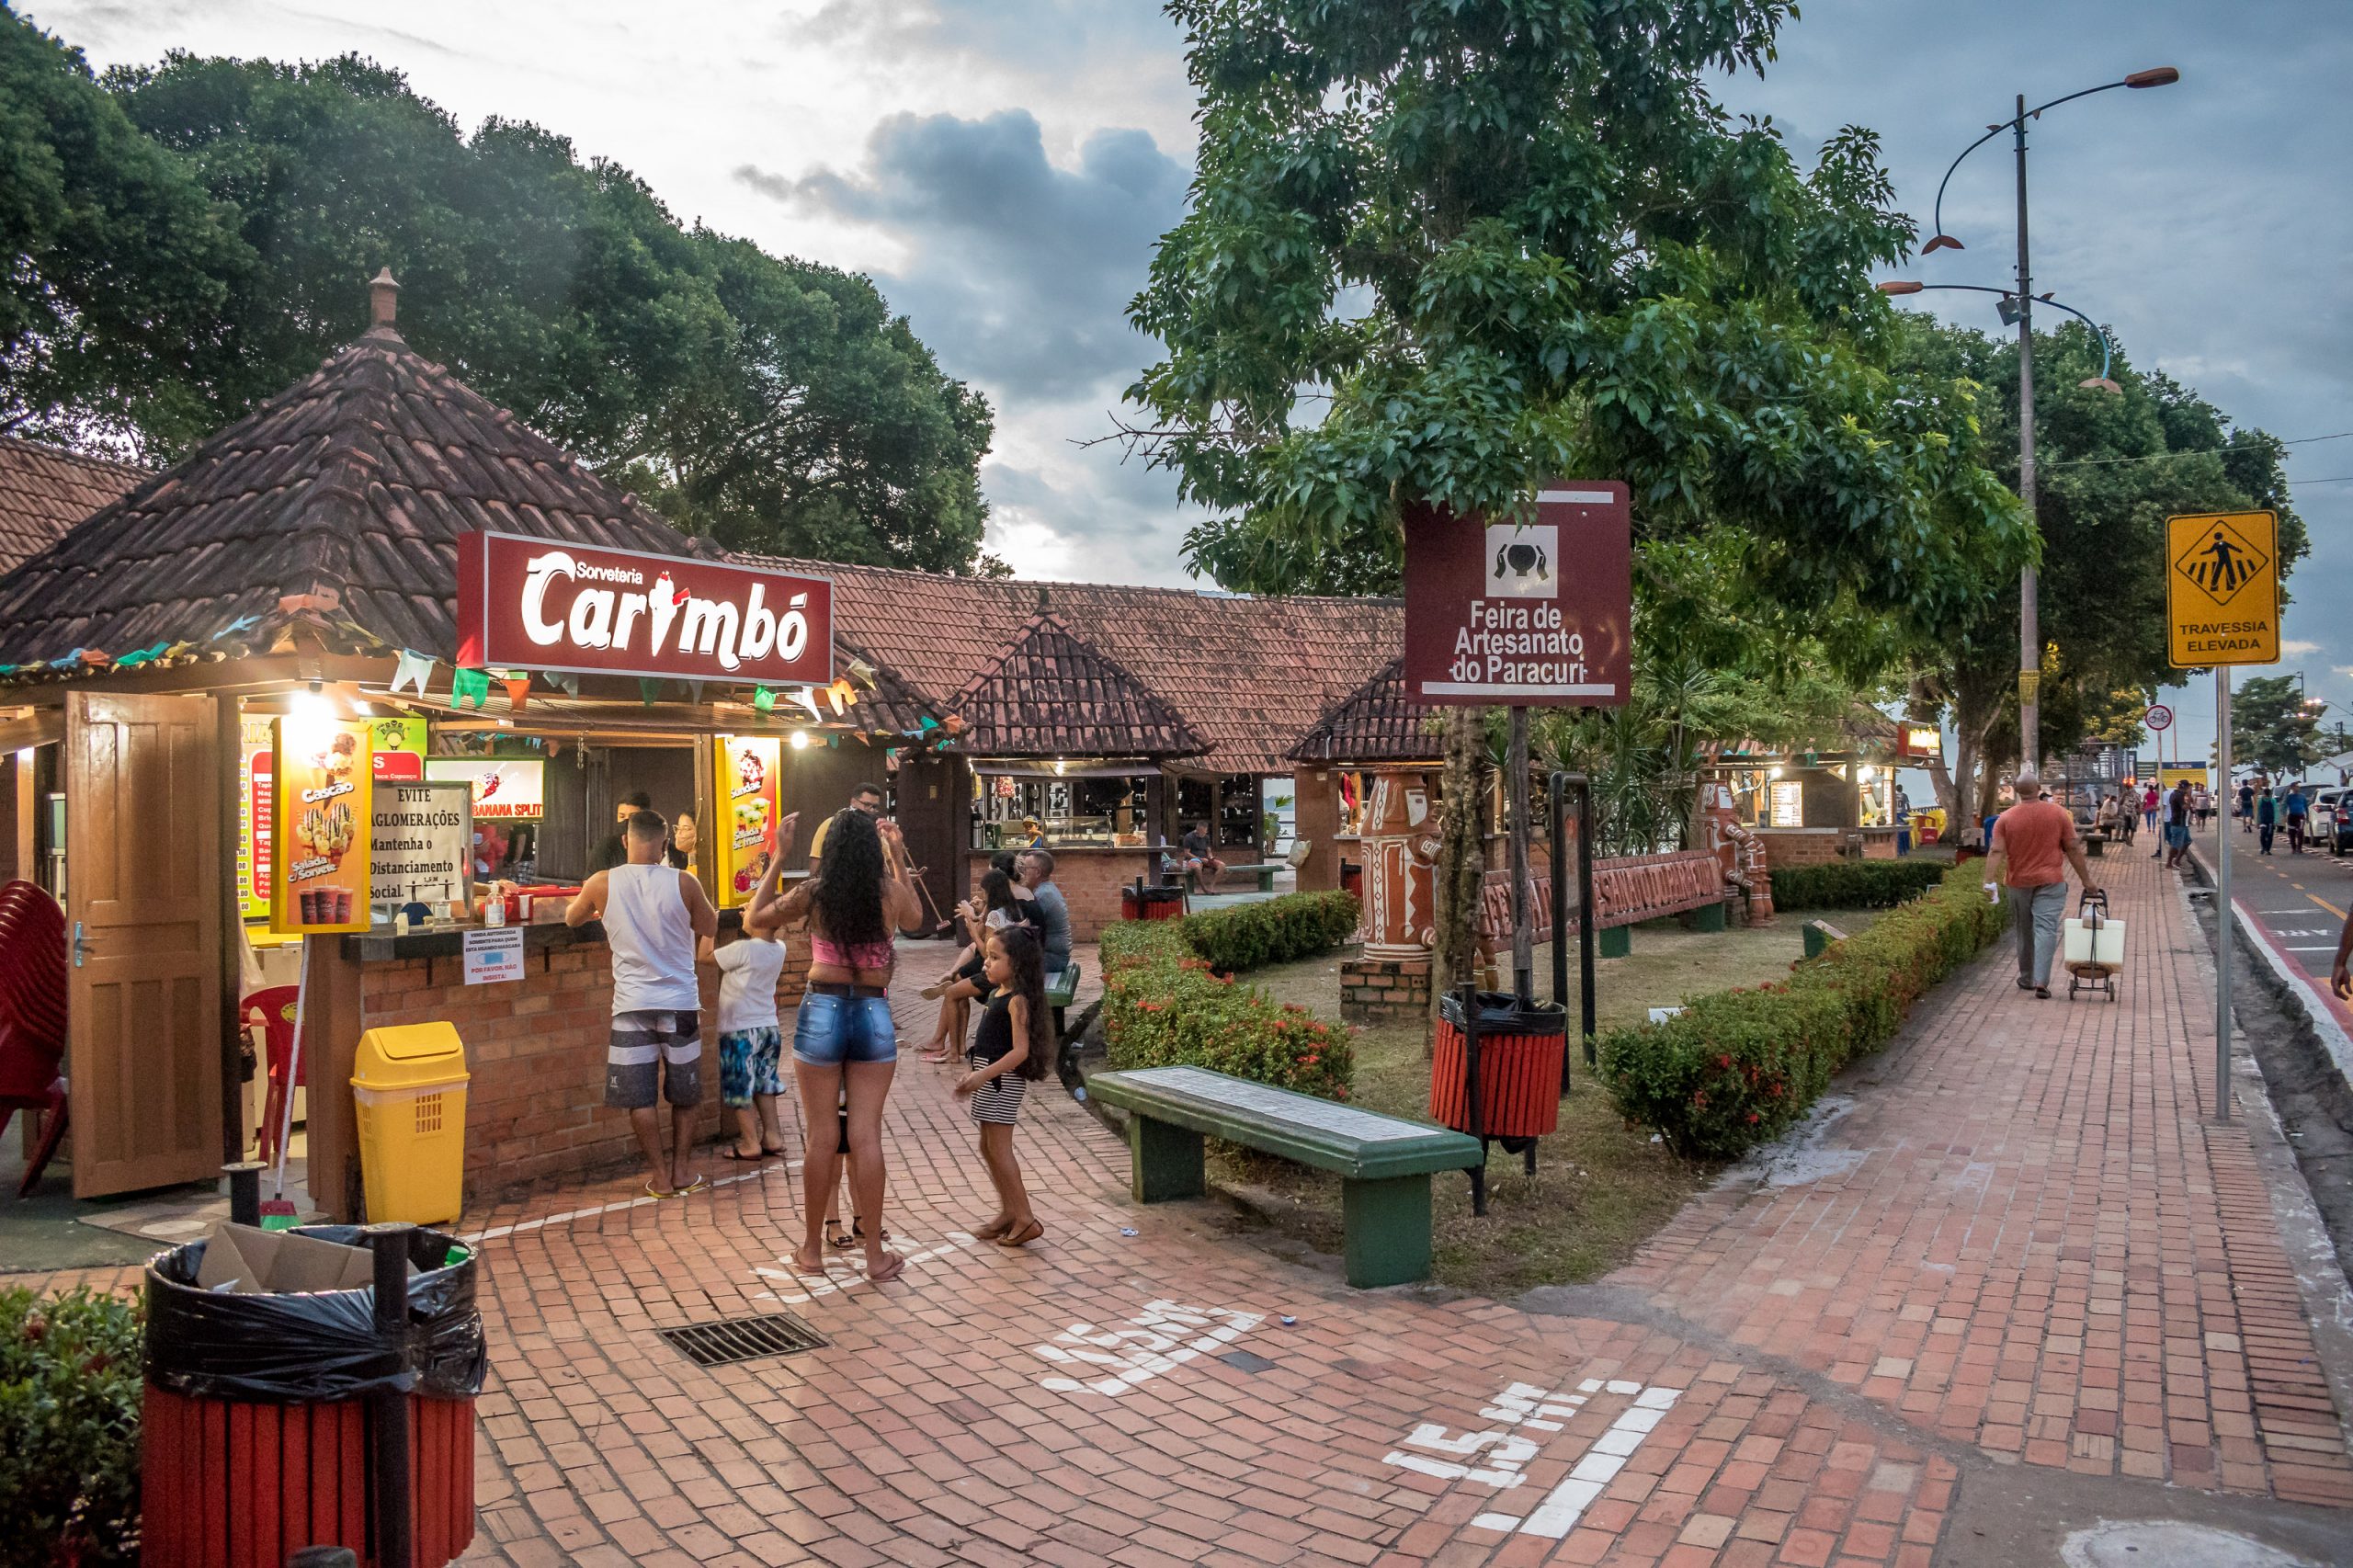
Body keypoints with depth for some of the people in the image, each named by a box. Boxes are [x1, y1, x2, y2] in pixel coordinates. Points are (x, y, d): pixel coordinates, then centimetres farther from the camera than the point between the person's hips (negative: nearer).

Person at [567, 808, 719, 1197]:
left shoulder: (602, 884, -6)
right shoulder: (683, 884, -10)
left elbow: (571, 918, 15)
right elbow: (710, 927, 7)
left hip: (632, 1004, 0)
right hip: (680, 1002, 0)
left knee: (639, 1096, 8)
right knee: (683, 1093, 15)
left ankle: (660, 1176, 11)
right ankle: (682, 1171, 20)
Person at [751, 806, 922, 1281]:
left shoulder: (814, 893, -5)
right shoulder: (891, 891, -3)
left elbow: (756, 915, 12)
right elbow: (914, 918, 22)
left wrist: (779, 858, 14)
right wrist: (899, 857, 22)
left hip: (822, 1012, 0)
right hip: (874, 1015, 1)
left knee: (822, 1136, 7)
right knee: (866, 1135, 4)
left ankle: (812, 1250, 18)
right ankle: (875, 1254, 7)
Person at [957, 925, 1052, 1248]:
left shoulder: (1017, 1000, -17)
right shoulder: (997, 993, 12)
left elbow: (1020, 1051, -23)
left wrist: (984, 1075, -27)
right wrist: (974, 1076, 21)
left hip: (1003, 1078, -10)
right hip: (989, 1078, 10)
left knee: (999, 1149, -6)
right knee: (988, 1148, 15)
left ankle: (1025, 1218, -1)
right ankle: (1008, 1213, 25)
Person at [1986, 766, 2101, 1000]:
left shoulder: (2006, 818, -4)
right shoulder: (2058, 813, -4)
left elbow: (1996, 851, -12)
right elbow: (2073, 849, -1)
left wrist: (1991, 881, -15)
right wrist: (2087, 880, 5)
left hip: (2019, 883, 2)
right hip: (2050, 882, -2)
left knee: (2025, 932, 15)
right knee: (2046, 929, -6)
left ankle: (2026, 978, 26)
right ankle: (2041, 981, -17)